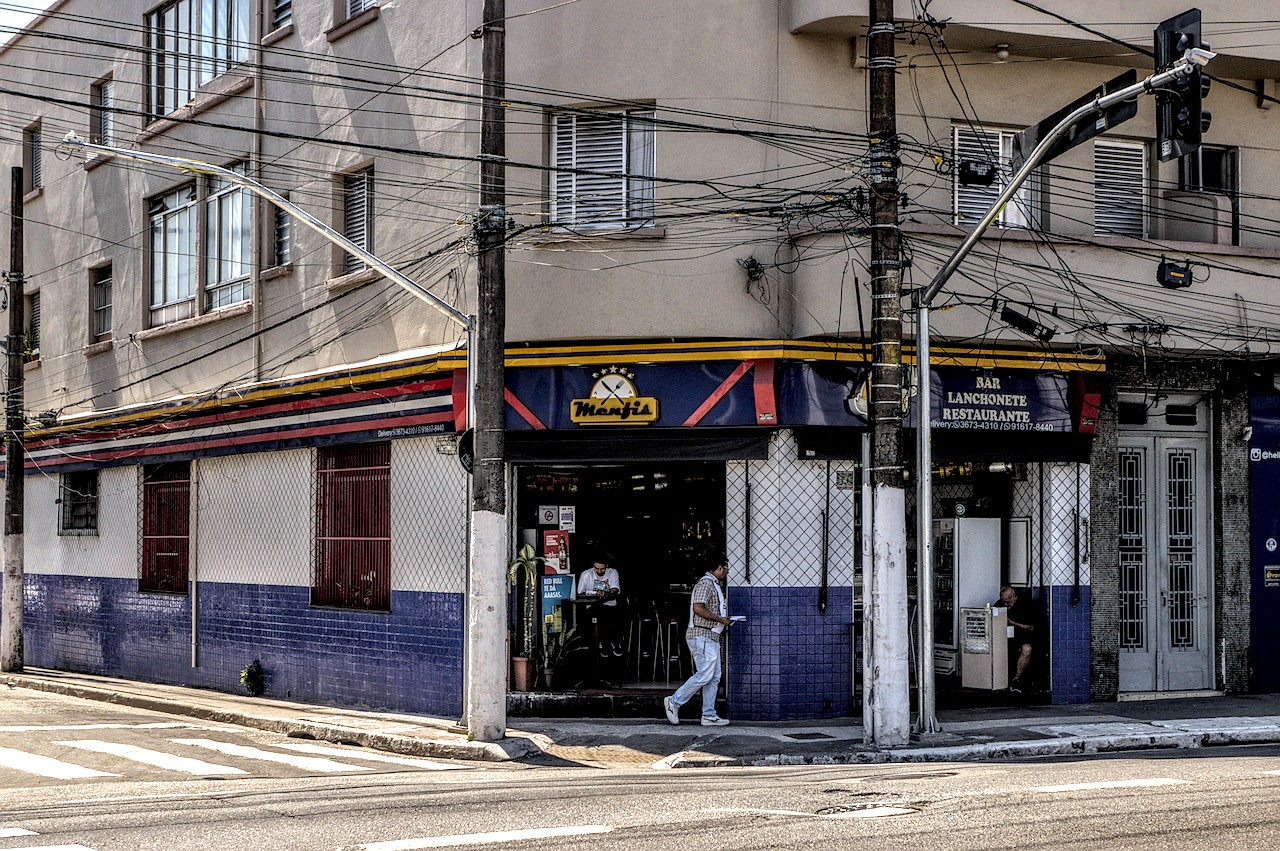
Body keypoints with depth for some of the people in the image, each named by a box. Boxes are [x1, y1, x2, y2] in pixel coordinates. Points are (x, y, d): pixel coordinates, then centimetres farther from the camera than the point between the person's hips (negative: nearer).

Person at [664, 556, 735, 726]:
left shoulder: (714, 585, 22)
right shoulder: (705, 583, -11)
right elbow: (698, 608, -22)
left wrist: (725, 620, 14)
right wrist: (720, 619, -15)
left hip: (711, 637, 11)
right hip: (702, 636, -11)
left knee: (714, 677, 6)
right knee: (704, 674, -14)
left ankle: (709, 716, 5)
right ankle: (674, 702, -5)